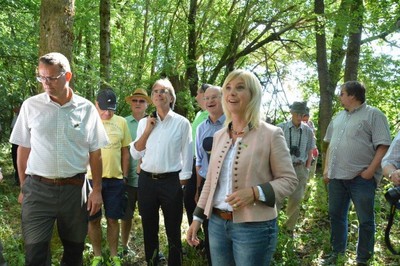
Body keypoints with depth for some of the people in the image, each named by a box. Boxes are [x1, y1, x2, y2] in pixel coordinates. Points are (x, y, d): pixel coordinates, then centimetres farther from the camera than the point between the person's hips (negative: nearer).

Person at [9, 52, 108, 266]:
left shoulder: (87, 109, -1)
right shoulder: (30, 106, -1)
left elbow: (94, 153, 4)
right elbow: (23, 149, 6)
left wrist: (97, 190, 3)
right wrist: (23, 188, 6)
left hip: (74, 189, 1)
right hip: (37, 188, -1)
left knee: (74, 248, 14)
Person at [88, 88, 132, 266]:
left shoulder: (121, 122, 2)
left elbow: (125, 151, 8)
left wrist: (124, 177, 8)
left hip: (115, 179, 1)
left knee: (113, 219, 10)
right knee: (94, 219, 9)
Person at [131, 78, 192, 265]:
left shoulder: (182, 123, -4)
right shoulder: (144, 122, 7)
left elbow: (187, 155, -2)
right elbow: (135, 153, 4)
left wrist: (182, 184, -3)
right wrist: (147, 130, -7)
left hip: (171, 181, -3)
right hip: (146, 181, 4)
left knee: (173, 230, 8)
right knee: (149, 229, 15)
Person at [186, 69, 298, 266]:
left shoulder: (271, 134, -9)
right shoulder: (219, 135, 7)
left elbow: (289, 180, -8)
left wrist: (256, 192, -22)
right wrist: (197, 217, 11)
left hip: (254, 227, -5)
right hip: (217, 223, 5)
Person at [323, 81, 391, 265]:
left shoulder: (373, 115, -5)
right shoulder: (338, 117, 15)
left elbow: (383, 146, -10)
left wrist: (371, 170, -16)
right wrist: (326, 169, 13)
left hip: (361, 178, -6)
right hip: (336, 176, 7)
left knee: (365, 220, 3)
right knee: (336, 215, 14)